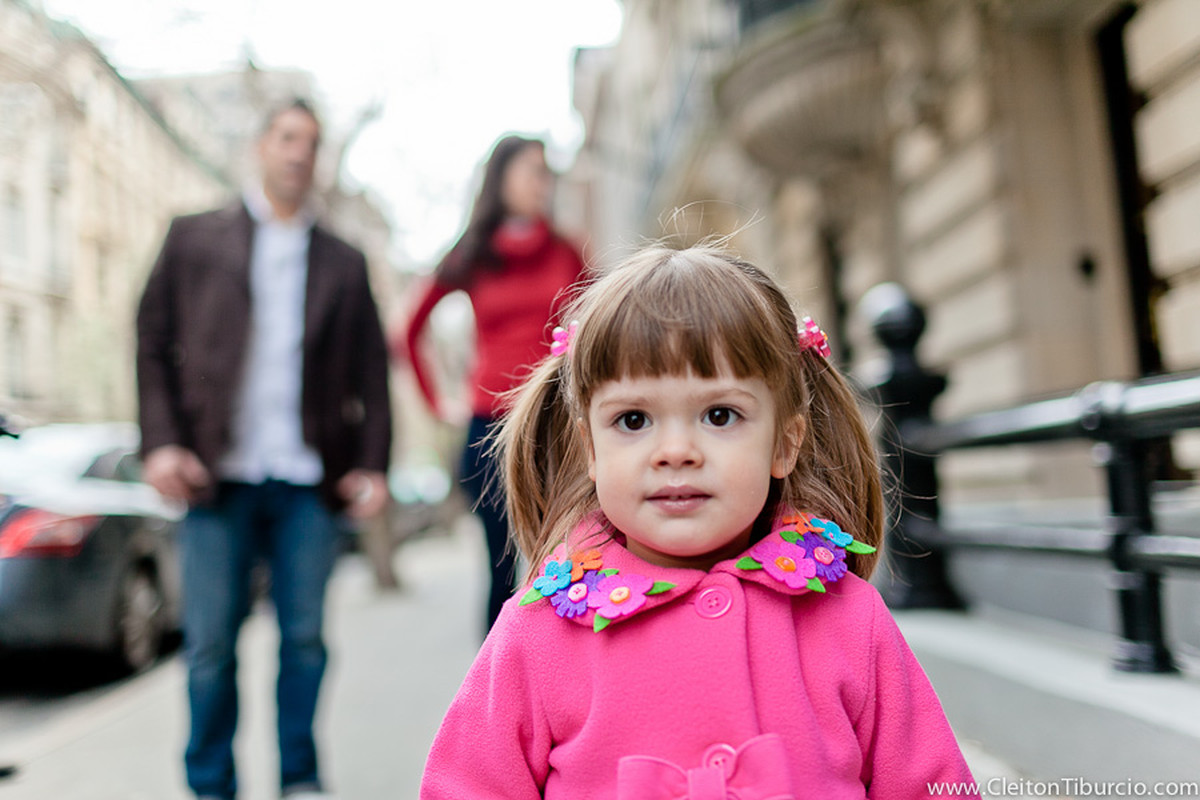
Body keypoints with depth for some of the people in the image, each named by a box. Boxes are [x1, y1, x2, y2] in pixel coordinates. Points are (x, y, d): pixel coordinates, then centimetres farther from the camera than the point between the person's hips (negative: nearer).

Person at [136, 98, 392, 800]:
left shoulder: (345, 262, 14)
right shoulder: (195, 238, 12)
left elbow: (372, 372, 10)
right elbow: (154, 344, 6)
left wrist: (373, 465, 1)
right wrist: (162, 443, -5)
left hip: (309, 480, 1)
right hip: (218, 476, -1)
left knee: (305, 638, 5)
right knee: (211, 644, 4)